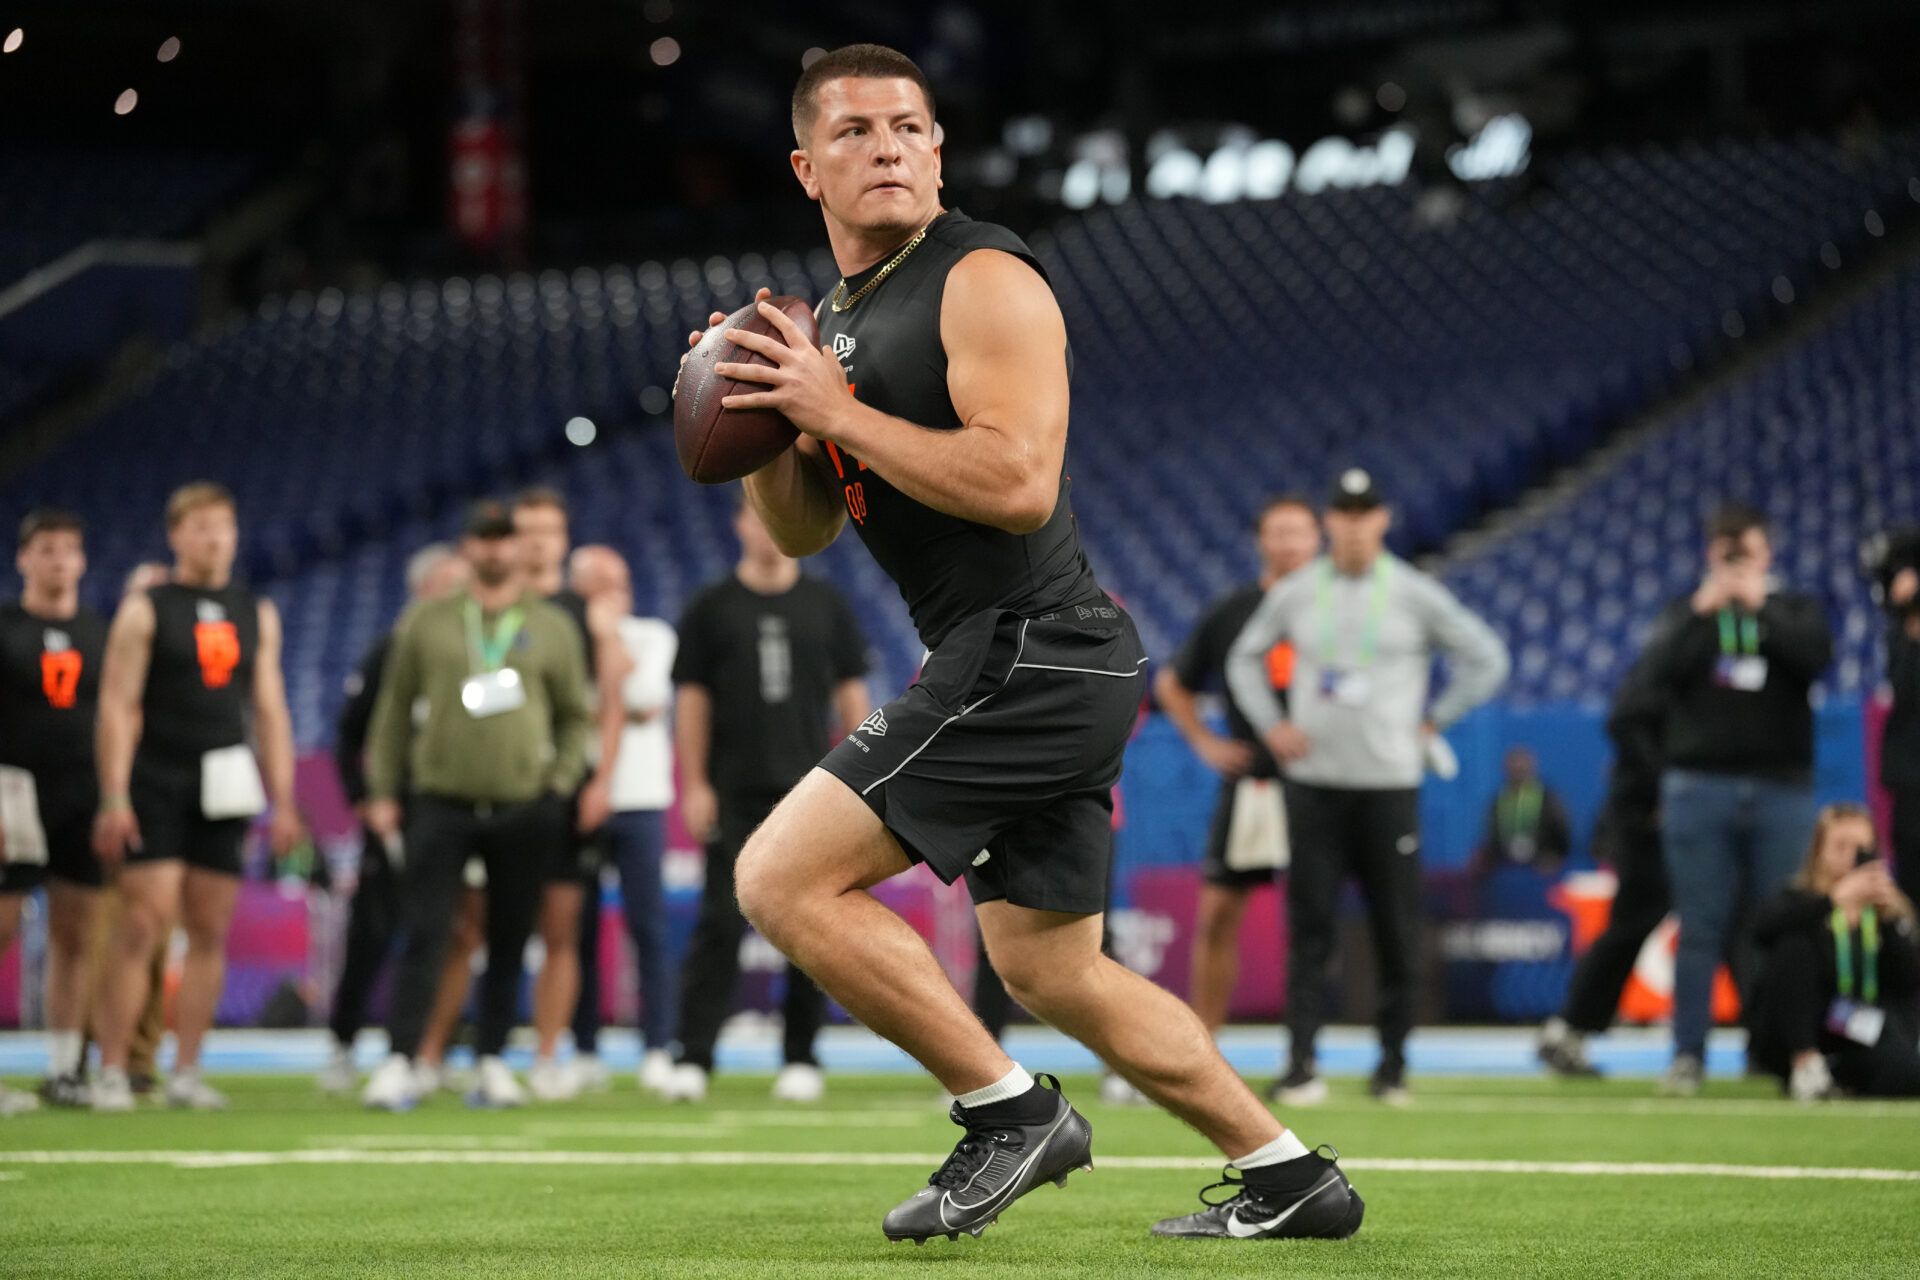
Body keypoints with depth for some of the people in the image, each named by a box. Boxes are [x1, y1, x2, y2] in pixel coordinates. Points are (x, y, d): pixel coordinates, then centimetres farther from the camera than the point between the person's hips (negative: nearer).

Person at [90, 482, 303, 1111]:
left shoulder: (258, 615, 14)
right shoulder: (145, 612, 1)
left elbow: (271, 712, 15)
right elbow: (118, 708, -4)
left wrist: (283, 801, 9)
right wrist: (114, 798, -12)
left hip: (224, 792, 4)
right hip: (156, 787, -4)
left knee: (210, 930, 2)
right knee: (144, 923, -11)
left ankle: (186, 1071, 7)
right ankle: (111, 1071, -9)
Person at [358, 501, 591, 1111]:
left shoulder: (552, 628, 8)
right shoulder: (426, 622, 7)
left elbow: (576, 715, 14)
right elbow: (394, 709, 10)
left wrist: (560, 785, 1)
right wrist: (382, 791, 4)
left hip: (524, 810, 1)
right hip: (441, 803, -1)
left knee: (508, 942, 5)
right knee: (425, 938, -8)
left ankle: (493, 1064, 13)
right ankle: (398, 1065, -10)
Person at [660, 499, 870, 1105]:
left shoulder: (826, 605, 9)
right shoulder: (711, 607, 5)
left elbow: (851, 695, 10)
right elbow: (692, 698, 4)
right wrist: (694, 785, -3)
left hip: (810, 789, 2)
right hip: (734, 793, -2)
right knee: (721, 923, -8)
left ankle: (800, 1059, 8)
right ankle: (693, 1057, -8)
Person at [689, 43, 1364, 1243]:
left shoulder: (985, 280, -10)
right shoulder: (839, 317, 18)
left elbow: (1018, 484, -22)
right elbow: (804, 531, 20)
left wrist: (838, 411, -17)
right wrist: (764, 416, 1)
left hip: (1030, 650, -10)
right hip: (1032, 671, 10)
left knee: (784, 880, -13)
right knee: (1054, 973, 15)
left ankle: (1010, 1112, -6)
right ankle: (1290, 1176, 22)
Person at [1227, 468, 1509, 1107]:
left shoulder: (1414, 595, 0)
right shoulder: (1295, 593, 6)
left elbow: (1487, 659, 6)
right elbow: (1245, 657, 20)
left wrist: (1432, 722, 2)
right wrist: (1270, 725, 8)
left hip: (1389, 784, -1)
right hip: (1314, 783, 1)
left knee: (1396, 927, 1)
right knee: (1310, 923, -4)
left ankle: (1393, 1064, 9)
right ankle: (1300, 1065, -6)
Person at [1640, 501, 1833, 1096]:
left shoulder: (1795, 610, 11)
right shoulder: (1685, 613, 12)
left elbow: (1816, 656, -9)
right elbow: (1660, 667, -6)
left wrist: (1760, 607, -10)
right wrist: (1704, 609, -10)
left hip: (1782, 789, 0)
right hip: (1700, 787, 0)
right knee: (1701, 929, -3)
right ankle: (1688, 1054, -2)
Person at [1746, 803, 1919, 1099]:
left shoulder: (1891, 909, 8)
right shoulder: (1800, 900, -2)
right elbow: (1763, 928, -27)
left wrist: (1890, 916, -18)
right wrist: (1835, 900, -36)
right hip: (1788, 1040, -2)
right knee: (1792, 945, -25)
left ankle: (1837, 1072, 3)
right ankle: (1805, 1066, -21)